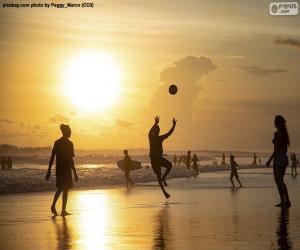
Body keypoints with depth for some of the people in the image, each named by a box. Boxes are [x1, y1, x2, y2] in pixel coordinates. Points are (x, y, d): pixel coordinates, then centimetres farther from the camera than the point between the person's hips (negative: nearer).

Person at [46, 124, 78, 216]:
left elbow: (52, 157, 6)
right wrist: (75, 173, -10)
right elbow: (70, 160, -14)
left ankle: (53, 205, 3)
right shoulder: (69, 144, -11)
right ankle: (63, 210, 5)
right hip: (66, 170, -5)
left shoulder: (57, 142, 6)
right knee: (65, 189, 3)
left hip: (58, 169, 5)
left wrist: (49, 171, 10)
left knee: (60, 188, 20)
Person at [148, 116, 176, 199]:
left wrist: (174, 125, -5)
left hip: (160, 158, 5)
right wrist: (156, 123, -39)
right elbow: (150, 132, -27)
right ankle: (164, 192, 2)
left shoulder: (160, 138, 10)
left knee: (169, 165, -22)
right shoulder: (151, 137, -5)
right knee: (158, 176, -4)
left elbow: (169, 133, 6)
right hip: (154, 158, -5)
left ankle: (163, 178, -2)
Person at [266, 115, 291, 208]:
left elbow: (277, 148, -19)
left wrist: (270, 160, -16)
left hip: (278, 158, -9)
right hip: (285, 158, 9)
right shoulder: (285, 133, 12)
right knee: (280, 181, 15)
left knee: (278, 181, -2)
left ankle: (283, 202, -4)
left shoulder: (277, 134, -15)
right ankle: (287, 201, 15)